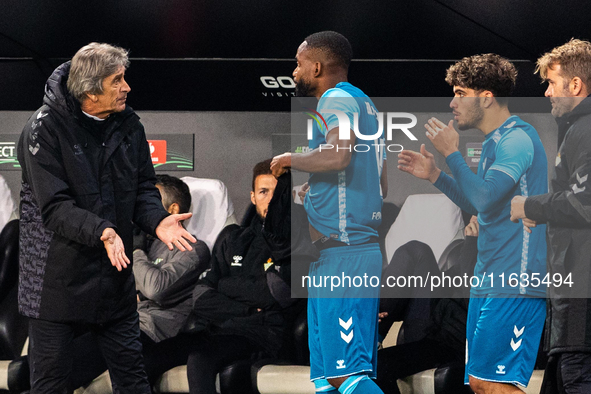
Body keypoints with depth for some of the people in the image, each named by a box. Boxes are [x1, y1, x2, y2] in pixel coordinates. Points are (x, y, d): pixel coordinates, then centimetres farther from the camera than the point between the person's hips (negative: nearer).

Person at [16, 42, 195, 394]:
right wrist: (102, 231, -35)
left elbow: (143, 187, 7)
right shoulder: (46, 128, -15)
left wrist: (158, 220, -15)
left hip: (115, 273, 5)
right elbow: (54, 206, -21)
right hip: (58, 275, -5)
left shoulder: (128, 124, 3)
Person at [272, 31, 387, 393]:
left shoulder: (337, 99, -7)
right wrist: (314, 187, 32)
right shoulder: (365, 104, 23)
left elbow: (338, 155, -28)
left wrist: (292, 159, -10)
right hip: (365, 251, 10)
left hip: (342, 254, -10)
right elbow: (382, 187, 27)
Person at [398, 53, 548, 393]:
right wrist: (435, 174, 23)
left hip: (513, 284, -10)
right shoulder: (495, 141, 19)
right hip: (488, 282, 10)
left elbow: (485, 198, -25)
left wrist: (452, 152, -12)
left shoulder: (518, 138, -13)